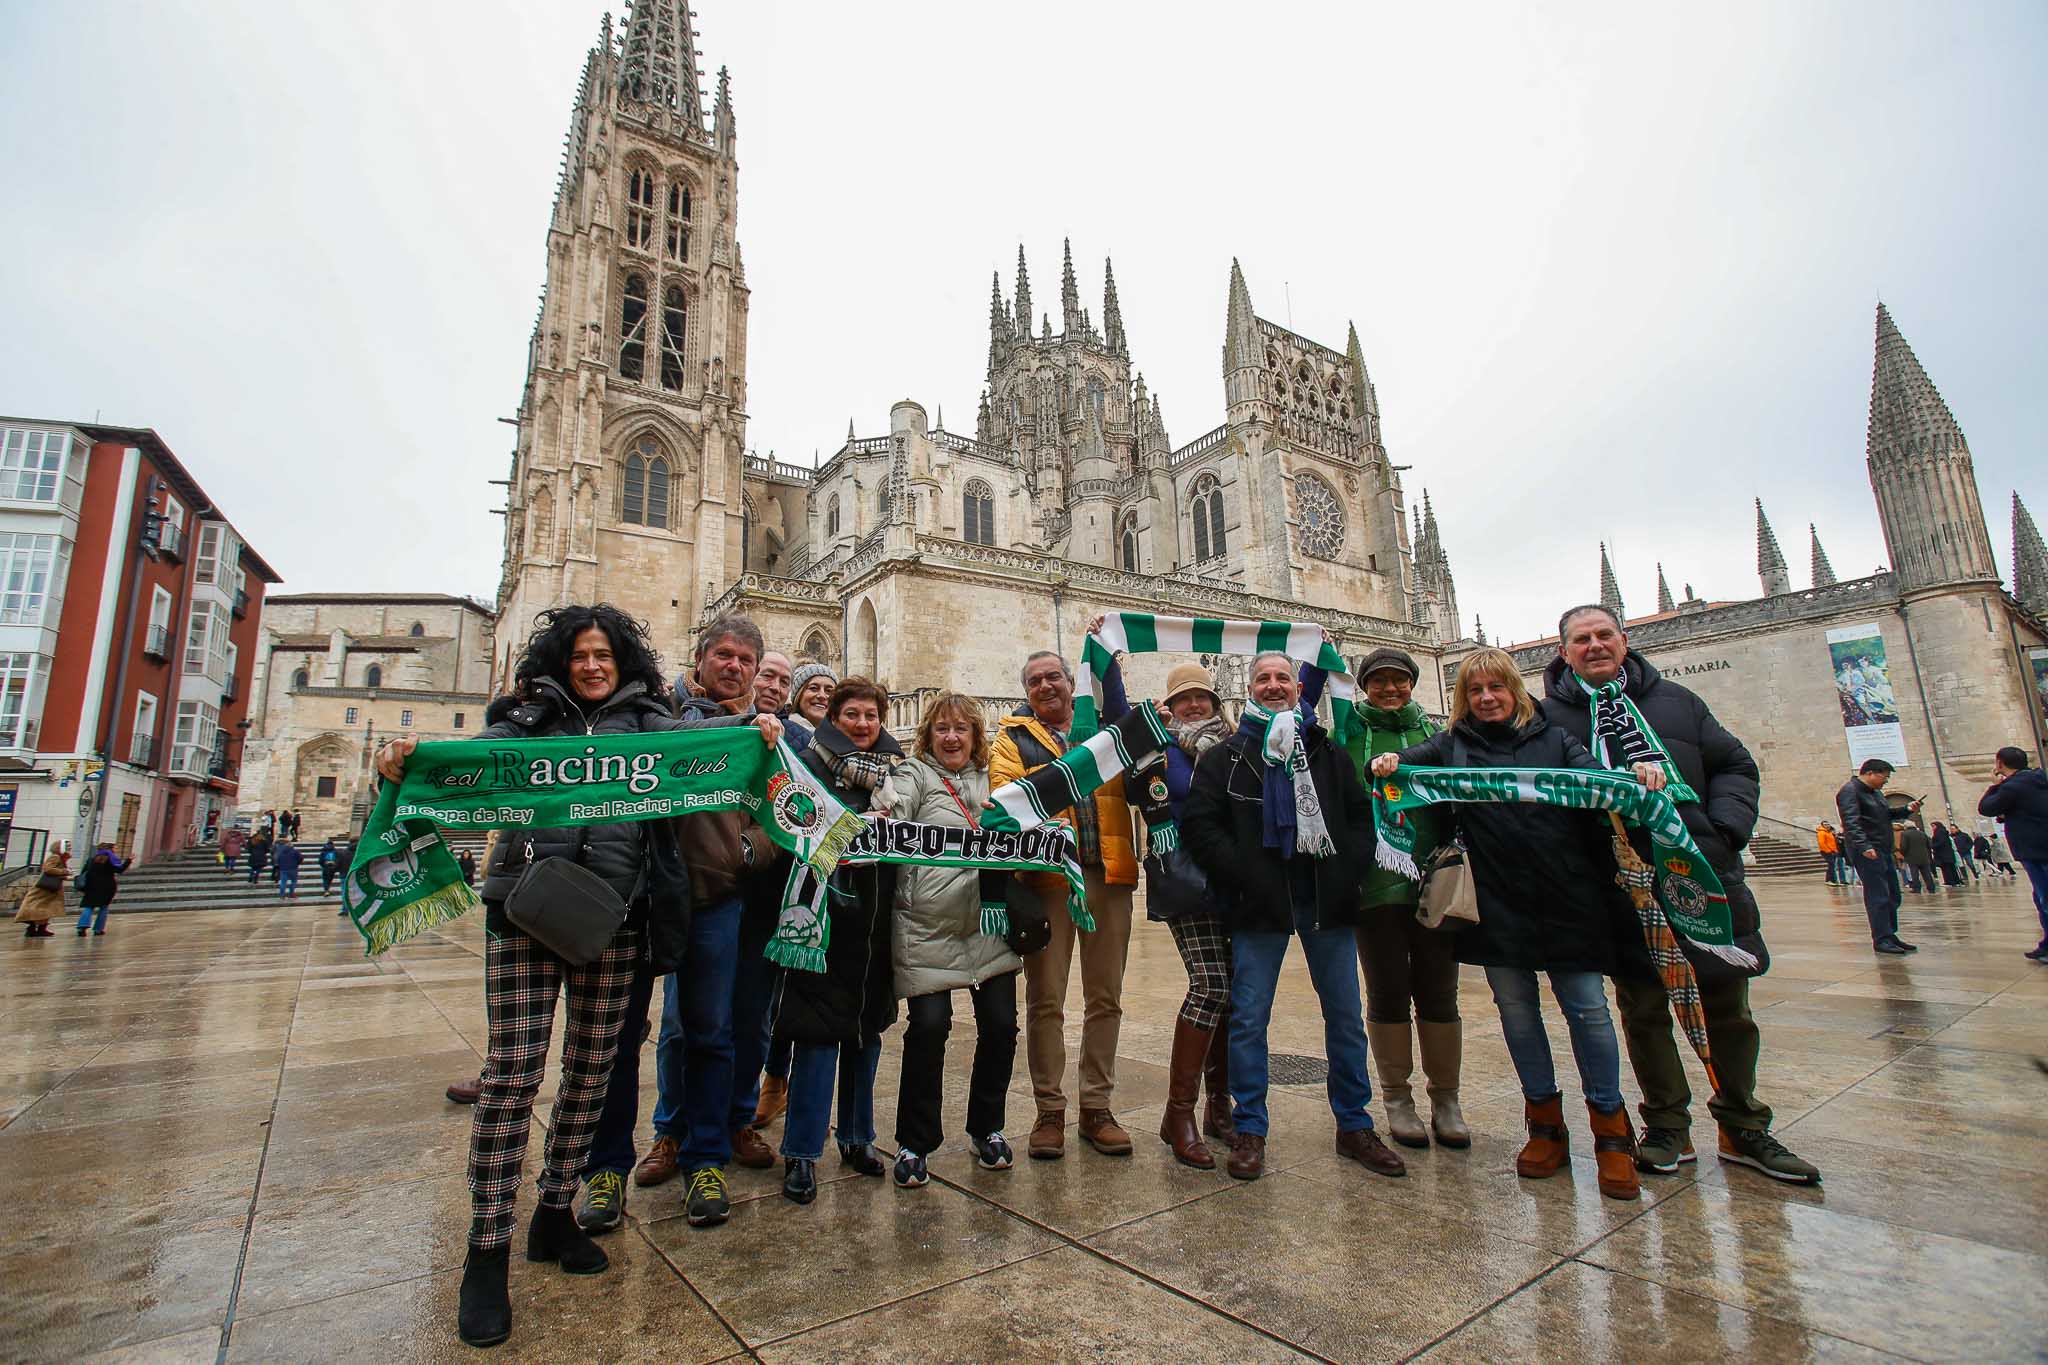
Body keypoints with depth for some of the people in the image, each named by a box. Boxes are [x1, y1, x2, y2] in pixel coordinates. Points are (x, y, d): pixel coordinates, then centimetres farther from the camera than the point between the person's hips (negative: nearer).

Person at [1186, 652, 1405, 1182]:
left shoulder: (1328, 752, 13)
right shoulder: (1227, 756, 5)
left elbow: (1361, 815, 12)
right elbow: (1200, 824, -3)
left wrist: (1348, 870, -3)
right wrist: (1240, 875, -12)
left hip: (1327, 899, 3)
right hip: (1259, 903, -2)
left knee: (1346, 1016, 10)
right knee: (1249, 1017, 1)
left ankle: (1354, 1126, 27)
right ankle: (1250, 1130, 15)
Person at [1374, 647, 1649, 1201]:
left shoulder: (1553, 739, 8)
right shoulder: (1453, 745, 8)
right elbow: (1416, 756, -7)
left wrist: (1635, 777, -26)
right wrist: (1390, 761, -30)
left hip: (1567, 900, -1)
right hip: (1498, 906, 1)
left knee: (1587, 1010, 2)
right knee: (1516, 1011, 10)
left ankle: (1611, 1129, 21)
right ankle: (1546, 1124, 27)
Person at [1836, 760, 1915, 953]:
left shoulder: (1874, 792, 20)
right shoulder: (1850, 791, -12)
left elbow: (1886, 815, 28)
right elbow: (1851, 822, -22)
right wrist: (1864, 846, -32)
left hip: (1884, 851, 10)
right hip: (1867, 852, -10)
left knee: (1892, 896, 12)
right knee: (1878, 897, -9)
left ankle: (1890, 936, 20)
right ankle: (1881, 940, -6)